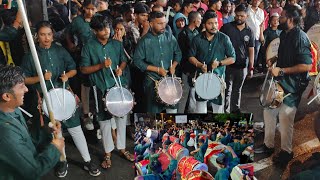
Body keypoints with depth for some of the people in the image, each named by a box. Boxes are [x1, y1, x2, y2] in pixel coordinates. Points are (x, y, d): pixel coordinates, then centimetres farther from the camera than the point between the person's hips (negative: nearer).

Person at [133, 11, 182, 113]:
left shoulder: (170, 37, -1)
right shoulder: (145, 41, -11)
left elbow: (178, 53, 11)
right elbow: (137, 61, -11)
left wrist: (173, 66, -7)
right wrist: (157, 69, -15)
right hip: (152, 81, -3)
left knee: (172, 107, 17)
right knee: (153, 110, 9)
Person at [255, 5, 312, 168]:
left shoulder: (300, 37, -19)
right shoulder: (284, 34, 8)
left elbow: (307, 65, -26)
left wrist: (281, 70, -24)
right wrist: (273, 60, 6)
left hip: (292, 85, -9)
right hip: (278, 81, 9)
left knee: (285, 118, -2)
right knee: (269, 111, 14)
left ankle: (286, 151, 20)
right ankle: (268, 145, 30)